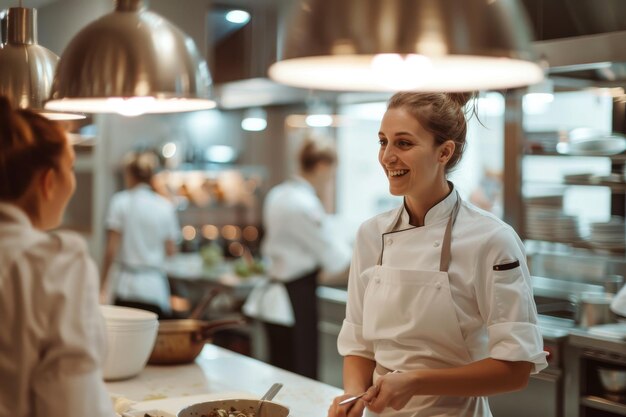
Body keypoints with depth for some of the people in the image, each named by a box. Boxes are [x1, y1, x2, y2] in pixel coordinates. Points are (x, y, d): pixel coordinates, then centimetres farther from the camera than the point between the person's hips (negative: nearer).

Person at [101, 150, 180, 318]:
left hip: (127, 287, -2)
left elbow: (111, 249, -4)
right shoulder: (166, 206, 3)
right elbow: (171, 250, 7)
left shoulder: (120, 202, -2)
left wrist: (104, 282, 4)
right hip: (156, 289, 2)